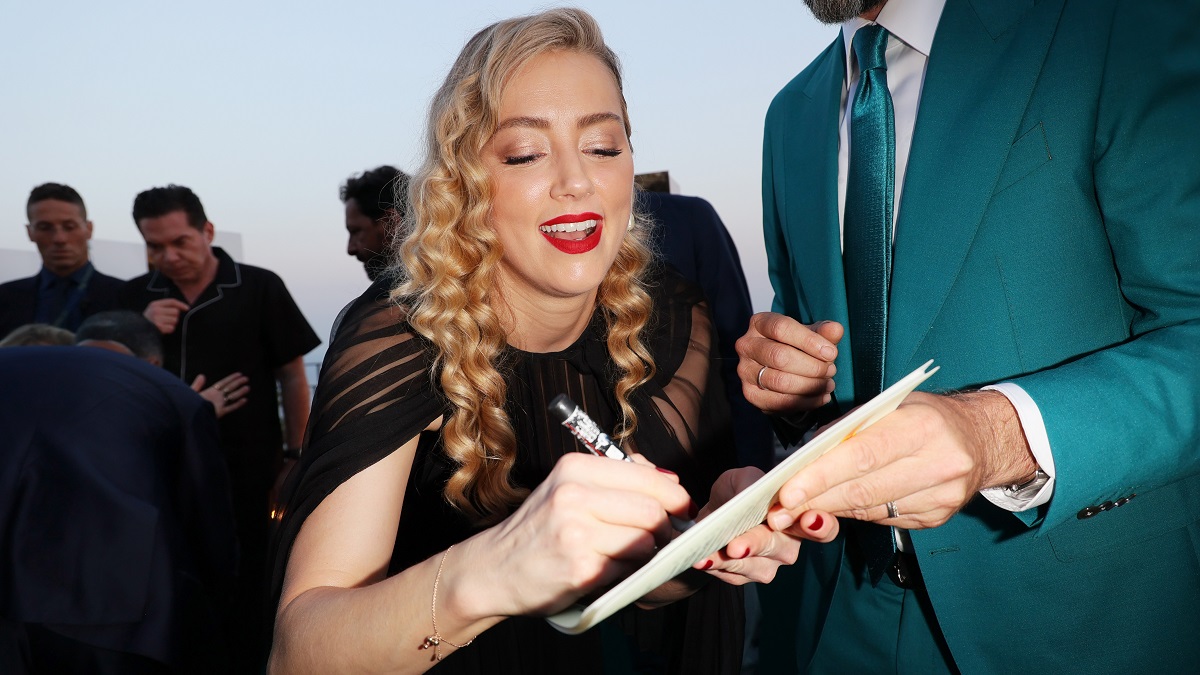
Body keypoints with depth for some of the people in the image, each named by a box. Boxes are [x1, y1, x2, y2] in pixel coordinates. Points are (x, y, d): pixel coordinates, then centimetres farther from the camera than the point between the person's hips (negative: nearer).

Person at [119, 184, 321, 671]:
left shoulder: (259, 288, -6)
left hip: (249, 476, -4)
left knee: (249, 599, 6)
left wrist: (295, 460, -3)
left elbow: (292, 378, -2)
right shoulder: (136, 297, 5)